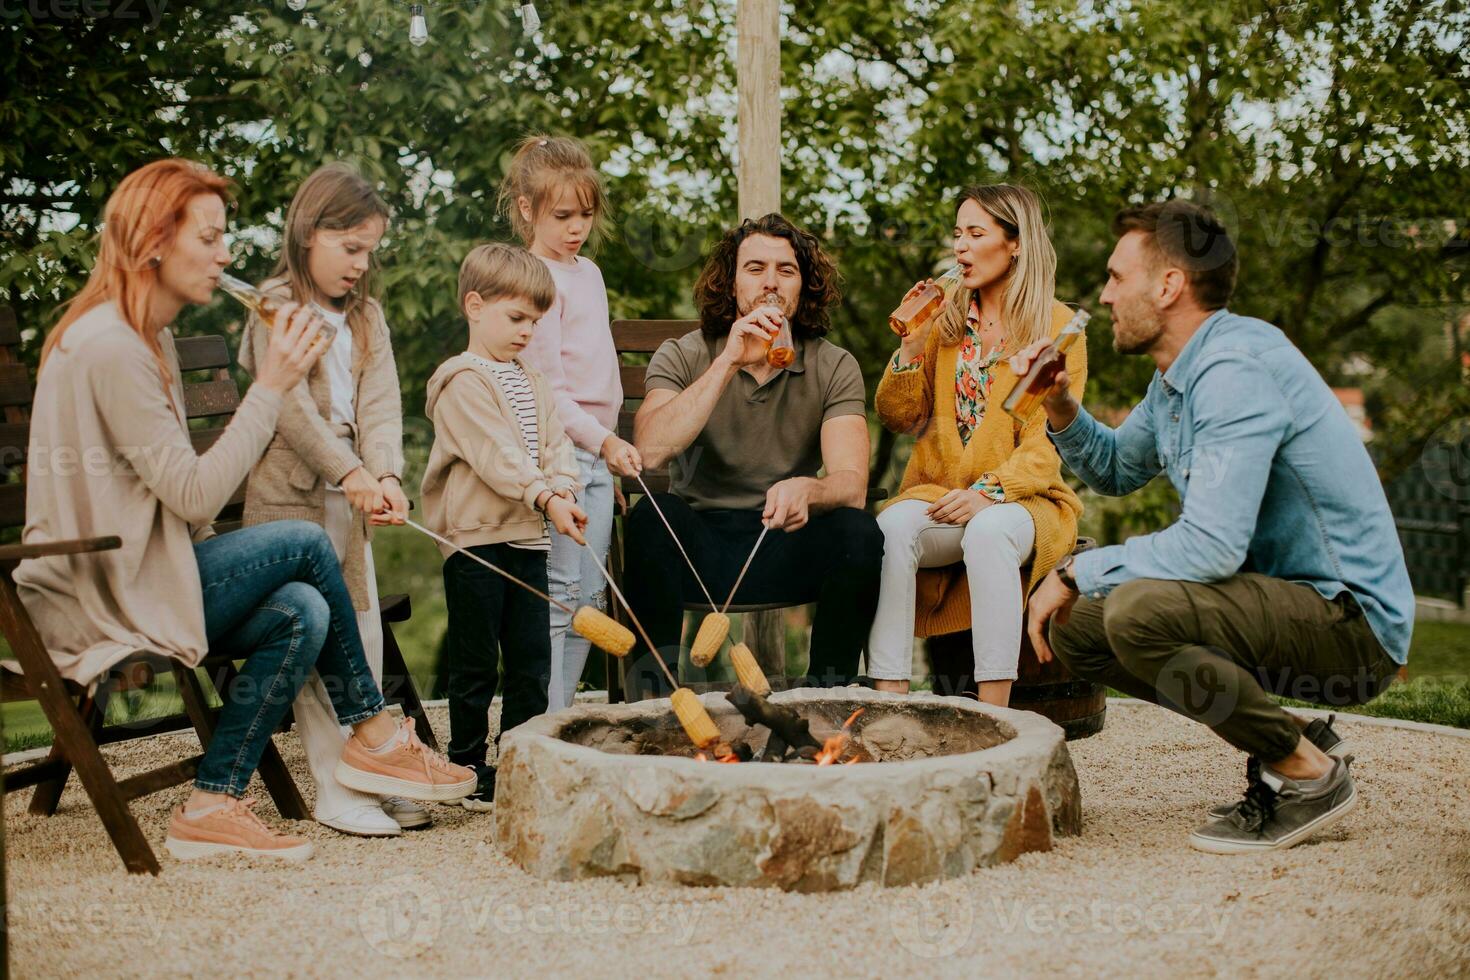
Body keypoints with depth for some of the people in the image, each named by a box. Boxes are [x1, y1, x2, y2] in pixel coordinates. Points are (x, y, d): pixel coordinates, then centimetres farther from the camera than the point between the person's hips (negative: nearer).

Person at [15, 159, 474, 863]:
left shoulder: (148, 337, 14)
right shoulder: (109, 348, -19)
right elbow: (196, 495, -22)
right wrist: (271, 387, -19)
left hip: (129, 573, 10)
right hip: (101, 599, -10)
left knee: (300, 613, -10)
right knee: (305, 545, -14)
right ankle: (372, 735, 2)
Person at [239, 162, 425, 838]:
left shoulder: (366, 317, 14)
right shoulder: (277, 306, -5)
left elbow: (379, 403, 0)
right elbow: (291, 405, -15)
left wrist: (386, 476, -17)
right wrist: (351, 474, -22)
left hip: (351, 495, 6)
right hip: (290, 494, -6)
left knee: (364, 631, 8)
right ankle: (334, 789, -2)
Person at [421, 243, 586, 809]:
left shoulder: (532, 382, 17)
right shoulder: (463, 381, -9)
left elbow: (554, 441, 9)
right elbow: (494, 452, -20)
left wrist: (564, 489, -11)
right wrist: (543, 496, -29)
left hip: (528, 537, 8)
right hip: (475, 536, -7)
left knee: (532, 661, 10)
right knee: (476, 666, 1)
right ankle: (470, 772, 11)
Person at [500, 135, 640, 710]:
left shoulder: (589, 273, 18)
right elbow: (548, 387, -16)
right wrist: (604, 441, -23)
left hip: (597, 452, 9)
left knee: (590, 597, 9)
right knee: (558, 595, -7)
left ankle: (564, 712, 16)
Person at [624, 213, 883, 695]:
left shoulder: (834, 367, 1)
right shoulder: (682, 356, -1)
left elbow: (851, 483, -13)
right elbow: (650, 451, -21)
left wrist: (807, 489, -37)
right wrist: (728, 362, -24)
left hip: (784, 545, 1)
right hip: (699, 544, -1)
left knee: (858, 530, -27)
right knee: (655, 515, -31)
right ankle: (655, 687, -21)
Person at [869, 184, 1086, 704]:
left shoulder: (1056, 325, 1)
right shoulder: (946, 318, 13)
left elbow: (1048, 444, -6)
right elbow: (898, 419, 12)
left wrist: (989, 491, -22)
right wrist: (912, 345, -3)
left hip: (1022, 500, -3)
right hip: (939, 494, 3)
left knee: (989, 532, -38)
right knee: (889, 528, -30)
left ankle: (993, 714, -37)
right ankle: (888, 700, -34)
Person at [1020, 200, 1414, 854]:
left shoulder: (1236, 370, -22)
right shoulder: (1177, 377, 10)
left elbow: (1212, 545, -29)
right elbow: (1116, 468, 27)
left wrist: (1074, 573, -17)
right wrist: (1059, 405, 7)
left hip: (1351, 624, -10)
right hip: (1284, 600, 10)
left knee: (1138, 612, -31)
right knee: (1075, 629, 8)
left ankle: (1310, 776, -11)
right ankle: (1293, 740, 10)